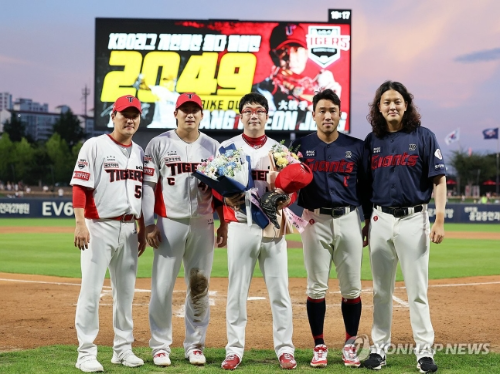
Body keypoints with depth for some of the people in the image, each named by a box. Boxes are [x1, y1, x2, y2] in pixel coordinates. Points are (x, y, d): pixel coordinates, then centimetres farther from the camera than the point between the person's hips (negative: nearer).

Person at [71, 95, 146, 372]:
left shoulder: (139, 152, 15)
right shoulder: (95, 146, -4)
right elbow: (79, 186, -9)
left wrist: (142, 230, 15)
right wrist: (80, 223, -18)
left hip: (128, 229, 6)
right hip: (99, 227, -6)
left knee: (125, 290, 10)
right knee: (91, 289, -6)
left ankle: (123, 348, 20)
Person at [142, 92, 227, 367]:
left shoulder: (213, 147, 9)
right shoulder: (159, 144, 2)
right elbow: (148, 186, -1)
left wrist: (223, 224, 4)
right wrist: (149, 225, -8)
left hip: (203, 225, 2)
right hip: (169, 223, -2)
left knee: (200, 287, 5)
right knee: (162, 287, -3)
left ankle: (195, 344, 16)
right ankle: (160, 346, 7)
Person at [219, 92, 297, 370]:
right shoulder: (227, 147, 5)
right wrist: (227, 198, -18)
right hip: (241, 226, -1)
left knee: (279, 290, 3)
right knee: (237, 290, 1)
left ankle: (285, 349, 9)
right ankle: (235, 350, 7)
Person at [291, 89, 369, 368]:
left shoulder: (356, 146, 6)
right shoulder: (302, 146, 4)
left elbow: (366, 187, 10)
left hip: (349, 220, 1)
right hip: (315, 220, -1)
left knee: (352, 287, 3)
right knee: (317, 287, 1)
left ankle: (351, 345, 14)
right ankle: (319, 346, 10)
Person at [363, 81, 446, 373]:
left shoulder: (423, 137, -1)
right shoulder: (372, 141, 8)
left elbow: (439, 180, -3)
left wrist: (440, 220, -11)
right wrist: (366, 222, 11)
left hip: (413, 219, -3)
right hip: (381, 220, 3)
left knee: (417, 290, -1)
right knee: (381, 290, 9)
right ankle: (379, 348, 16)